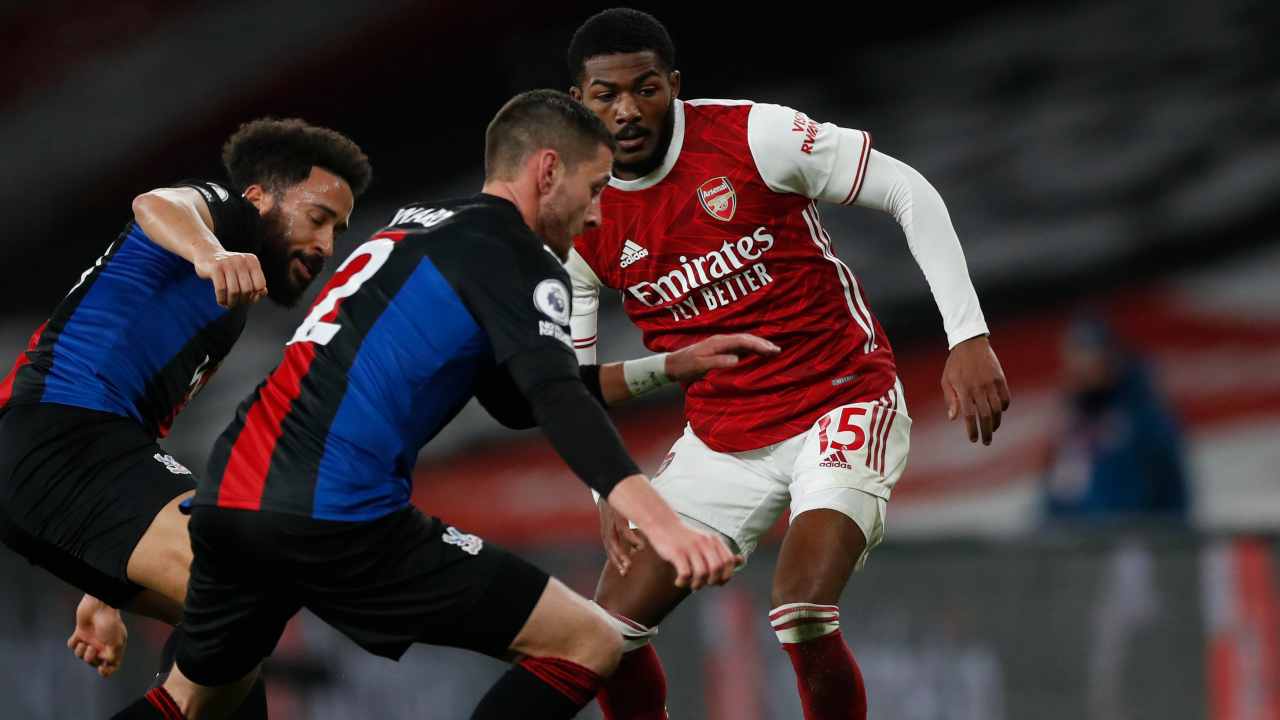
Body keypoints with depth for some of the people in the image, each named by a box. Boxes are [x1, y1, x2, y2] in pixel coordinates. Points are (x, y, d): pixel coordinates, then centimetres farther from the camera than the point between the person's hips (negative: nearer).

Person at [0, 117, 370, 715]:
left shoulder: (226, 316, 32)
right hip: (63, 426, -10)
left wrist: (105, 595, 29)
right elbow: (157, 205, -21)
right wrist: (210, 253, -45)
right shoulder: (220, 207, 5)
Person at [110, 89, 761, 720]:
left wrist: (671, 367, 33)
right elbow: (554, 399, -21)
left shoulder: (417, 227, 25)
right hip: (335, 516, -9)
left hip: (228, 494, 9)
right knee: (588, 646, -3)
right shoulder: (515, 256, -2)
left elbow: (516, 400, 33)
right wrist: (658, 520, -34)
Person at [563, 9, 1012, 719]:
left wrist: (969, 336, -19)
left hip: (844, 405, -5)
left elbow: (908, 191, -12)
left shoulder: (753, 135, -17)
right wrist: (606, 489, -9)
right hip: (722, 439, 5)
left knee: (802, 617, -26)